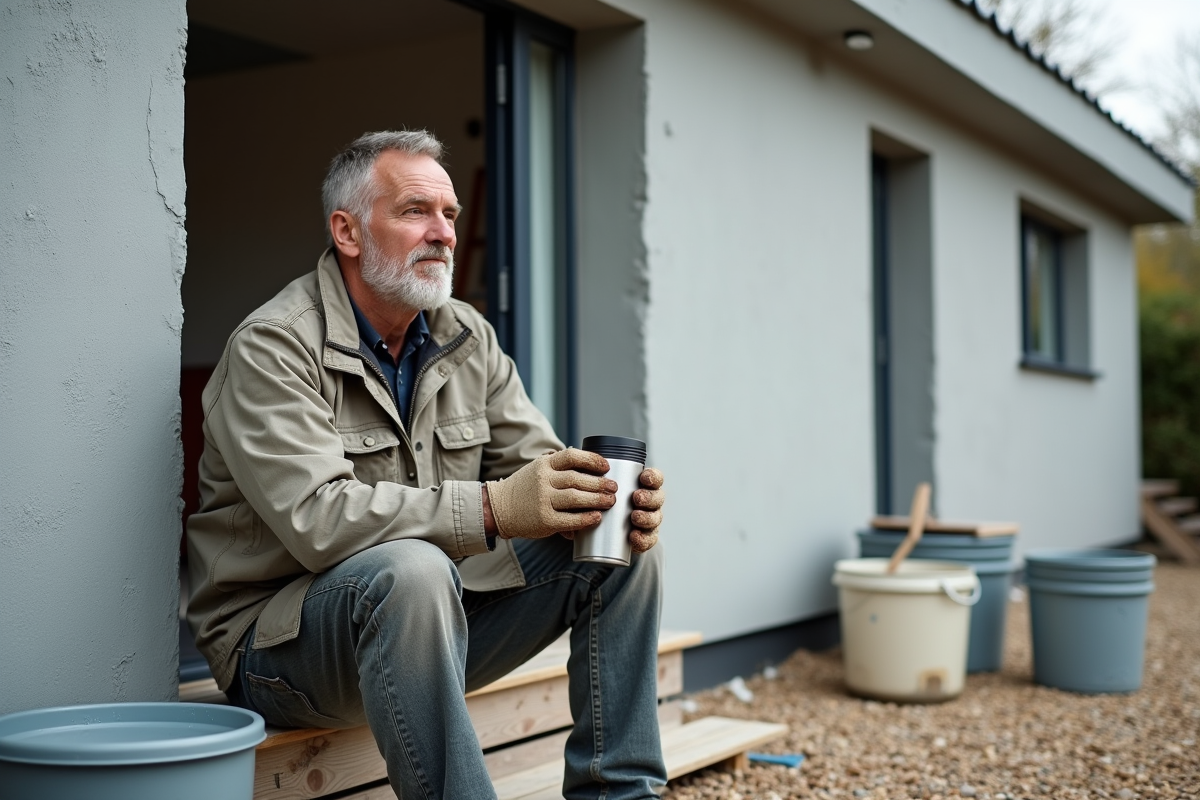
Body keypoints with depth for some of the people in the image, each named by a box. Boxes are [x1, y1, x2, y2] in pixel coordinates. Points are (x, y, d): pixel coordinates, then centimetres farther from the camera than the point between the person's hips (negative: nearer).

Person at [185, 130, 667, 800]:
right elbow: (315, 518, -28)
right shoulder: (273, 348, -15)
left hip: (430, 619, 7)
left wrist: (610, 500, -19)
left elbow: (538, 464, 4)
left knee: (626, 546, -6)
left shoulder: (469, 338, 7)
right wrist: (492, 508, -34)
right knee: (408, 569, -39)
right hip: (280, 635, -7)